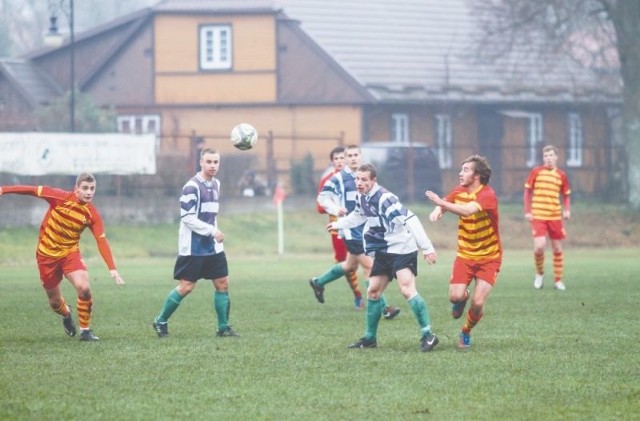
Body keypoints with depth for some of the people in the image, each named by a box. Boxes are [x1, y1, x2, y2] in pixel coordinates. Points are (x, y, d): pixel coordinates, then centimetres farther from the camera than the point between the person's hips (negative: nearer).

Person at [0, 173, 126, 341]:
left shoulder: (92, 214, -11)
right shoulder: (60, 197, -16)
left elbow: (102, 241, -14)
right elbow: (33, 190, -12)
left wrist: (112, 269, -22)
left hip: (70, 253, 1)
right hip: (47, 254, -1)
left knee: (84, 288, -24)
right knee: (55, 302, 8)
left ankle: (85, 330, -5)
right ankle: (66, 314, 46)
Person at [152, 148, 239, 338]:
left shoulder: (216, 184, 11)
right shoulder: (192, 187, -15)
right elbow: (187, 218, -19)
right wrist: (212, 231, -21)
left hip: (213, 247, 8)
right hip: (193, 248, -8)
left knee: (222, 283, 3)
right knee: (186, 287, -5)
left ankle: (223, 327, 10)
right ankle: (160, 321, 10)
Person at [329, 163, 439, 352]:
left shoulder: (385, 199, -24)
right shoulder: (361, 198, 4)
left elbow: (410, 220, -29)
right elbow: (359, 216, 29)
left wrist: (427, 247, -32)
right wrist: (338, 224, 41)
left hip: (401, 249, -9)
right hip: (383, 251, 9)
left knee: (407, 289, -24)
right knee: (373, 292, 12)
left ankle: (428, 335, -23)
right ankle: (369, 338, 25)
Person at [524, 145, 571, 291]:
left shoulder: (561, 175, 5)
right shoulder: (536, 172, 0)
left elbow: (566, 195, 13)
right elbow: (527, 191, 6)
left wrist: (567, 210, -5)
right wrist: (527, 211, -1)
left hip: (555, 216, 2)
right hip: (538, 216, -2)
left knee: (557, 248, 5)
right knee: (539, 246, -17)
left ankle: (558, 280, 17)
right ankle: (539, 273, 9)